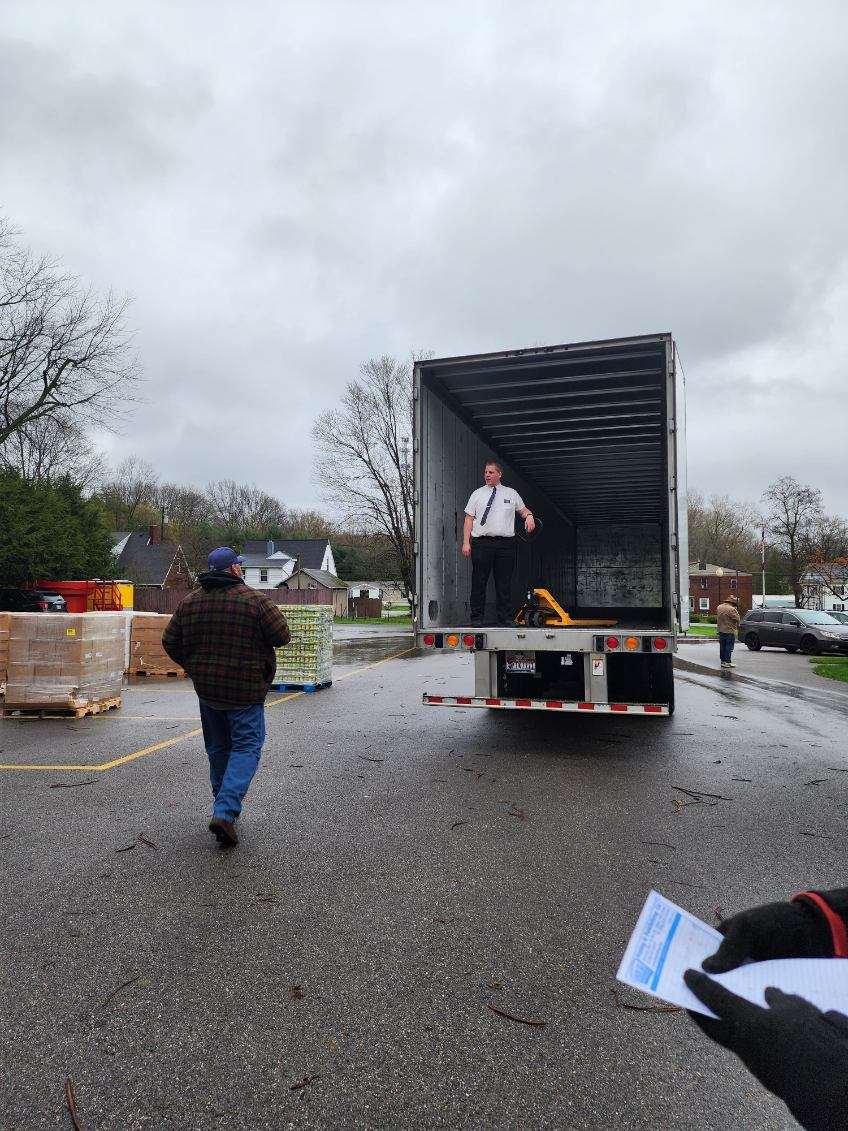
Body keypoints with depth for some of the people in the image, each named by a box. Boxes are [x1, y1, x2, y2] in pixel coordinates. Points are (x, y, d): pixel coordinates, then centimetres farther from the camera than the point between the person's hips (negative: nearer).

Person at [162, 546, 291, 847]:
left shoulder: (189, 602, 3)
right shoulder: (254, 600, -13)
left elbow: (170, 642, 7)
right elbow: (282, 636, -13)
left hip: (206, 688, 5)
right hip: (245, 688, -5)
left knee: (217, 748, 19)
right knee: (246, 747, 1)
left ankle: (226, 807, 30)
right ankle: (225, 812, -13)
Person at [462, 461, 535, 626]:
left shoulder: (511, 494, 13)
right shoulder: (477, 494, 10)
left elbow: (523, 510, 22)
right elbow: (469, 519, 6)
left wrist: (529, 516, -3)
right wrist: (466, 542, -3)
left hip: (506, 543, 1)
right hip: (482, 543, -1)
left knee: (504, 583, 4)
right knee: (479, 582, 0)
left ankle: (504, 618, 12)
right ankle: (477, 618, 7)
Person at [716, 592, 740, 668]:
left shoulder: (719, 607, 7)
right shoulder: (731, 609, -18)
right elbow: (737, 619, -12)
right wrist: (738, 626, 5)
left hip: (720, 630, 8)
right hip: (729, 631, -8)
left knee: (722, 646, 14)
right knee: (729, 647, -3)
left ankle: (722, 660, 19)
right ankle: (727, 662, -4)